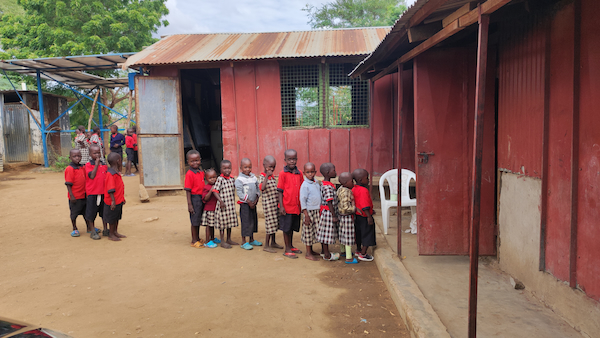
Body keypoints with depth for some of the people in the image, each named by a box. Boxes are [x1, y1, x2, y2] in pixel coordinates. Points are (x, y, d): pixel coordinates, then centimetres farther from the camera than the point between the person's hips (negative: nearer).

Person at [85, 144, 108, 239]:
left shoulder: (104, 165, 7)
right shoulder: (88, 165, -7)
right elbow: (92, 176, -21)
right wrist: (96, 164, -21)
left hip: (103, 192, 4)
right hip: (92, 193, -4)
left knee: (104, 212, 14)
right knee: (91, 214, 5)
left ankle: (105, 229, 26)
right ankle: (93, 231, 17)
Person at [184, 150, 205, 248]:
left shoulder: (201, 172, 8)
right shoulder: (189, 174, -14)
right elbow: (188, 190, -15)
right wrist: (189, 204, -17)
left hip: (202, 198, 7)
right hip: (194, 198, -7)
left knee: (199, 220, 16)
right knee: (195, 221, 2)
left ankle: (198, 239, 29)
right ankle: (194, 241, 13)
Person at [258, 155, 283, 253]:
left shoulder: (273, 177, 11)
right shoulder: (262, 177, -13)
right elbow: (262, 188, -33)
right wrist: (267, 176, -37)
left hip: (275, 203, 8)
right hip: (268, 204, -8)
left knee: (274, 223, 15)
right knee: (270, 224, -5)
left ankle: (273, 242, 29)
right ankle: (266, 245, 6)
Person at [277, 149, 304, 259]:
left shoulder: (299, 173, 4)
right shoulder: (283, 173, -9)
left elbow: (302, 189, 11)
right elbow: (280, 191, -7)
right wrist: (281, 206, -11)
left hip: (297, 206, 5)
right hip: (287, 206, -5)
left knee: (292, 227, 18)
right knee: (286, 228, 6)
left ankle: (291, 246, 32)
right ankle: (287, 249, 16)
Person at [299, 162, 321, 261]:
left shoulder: (316, 183, 8)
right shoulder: (305, 185, -15)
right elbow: (302, 200, -16)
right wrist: (306, 215, -18)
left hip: (316, 210, 8)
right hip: (309, 211, -8)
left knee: (315, 230, 14)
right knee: (308, 231, 0)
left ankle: (311, 250, 27)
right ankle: (308, 253, 9)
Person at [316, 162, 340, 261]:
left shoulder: (324, 184, 9)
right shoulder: (328, 187, -23)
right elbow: (329, 203, -23)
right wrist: (334, 216, -19)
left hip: (325, 212, 10)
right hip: (328, 213, -10)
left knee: (325, 233, 18)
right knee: (327, 233, 0)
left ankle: (324, 251, 29)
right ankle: (327, 255, 9)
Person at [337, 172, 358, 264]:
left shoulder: (340, 188, 3)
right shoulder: (345, 192, -27)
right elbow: (345, 207, -30)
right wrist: (355, 208, -20)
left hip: (341, 215, 10)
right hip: (347, 217, -10)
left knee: (343, 234, 24)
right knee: (348, 236, 0)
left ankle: (343, 251, 42)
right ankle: (349, 258, 8)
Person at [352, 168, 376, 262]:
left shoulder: (354, 189, 5)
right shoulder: (364, 191, -25)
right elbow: (365, 206, -28)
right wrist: (369, 217, -23)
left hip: (357, 216, 9)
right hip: (364, 217, -9)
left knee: (359, 234, 23)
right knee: (367, 236, 4)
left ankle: (358, 250, 37)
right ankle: (363, 254, 10)